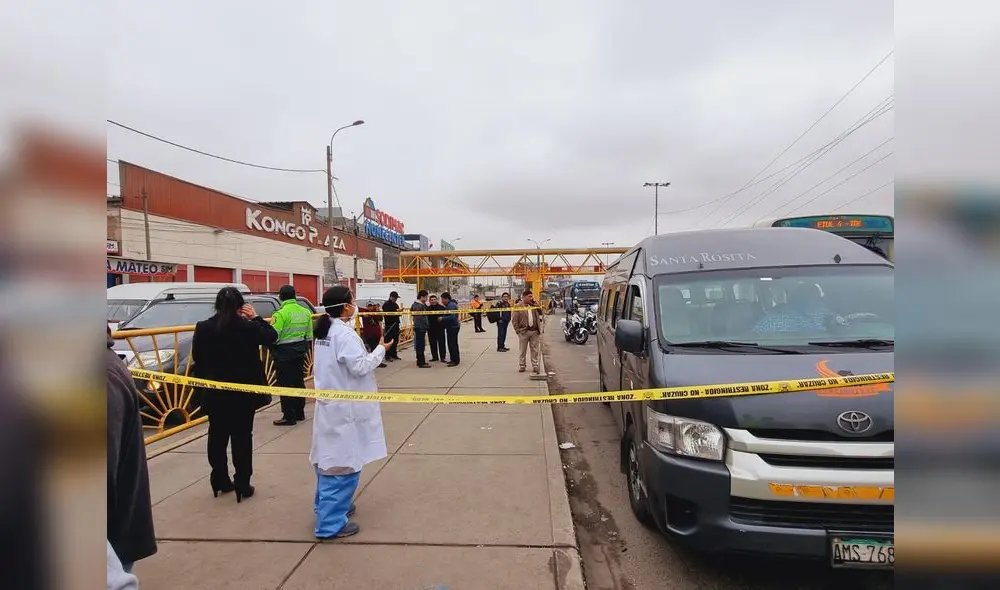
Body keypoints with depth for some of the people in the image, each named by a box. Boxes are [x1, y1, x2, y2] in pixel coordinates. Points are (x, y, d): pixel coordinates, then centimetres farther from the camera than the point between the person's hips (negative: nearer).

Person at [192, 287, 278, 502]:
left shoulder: (203, 328, -5)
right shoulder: (247, 327, -16)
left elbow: (197, 359, 3)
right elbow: (271, 336, 1)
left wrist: (205, 382, 14)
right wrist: (255, 317, 6)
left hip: (215, 393, 3)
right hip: (243, 392, -3)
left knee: (217, 436, 16)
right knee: (242, 437, 6)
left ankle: (220, 480, 26)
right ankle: (242, 484, 9)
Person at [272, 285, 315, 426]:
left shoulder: (281, 314, -16)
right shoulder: (305, 312, 6)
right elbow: (309, 334, 12)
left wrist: (272, 350, 0)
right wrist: (306, 348, 23)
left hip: (284, 352, -7)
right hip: (300, 351, 7)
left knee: (286, 384, 0)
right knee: (298, 381, 16)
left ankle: (289, 416, 4)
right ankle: (299, 412, 25)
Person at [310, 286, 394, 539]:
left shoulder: (324, 330, 9)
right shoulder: (344, 333, -19)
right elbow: (360, 367, -20)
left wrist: (365, 351, 11)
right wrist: (381, 349, -9)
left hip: (330, 403, 10)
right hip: (344, 407, -10)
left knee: (330, 460, 19)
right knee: (343, 463, -2)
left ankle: (328, 506, 32)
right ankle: (330, 524, 5)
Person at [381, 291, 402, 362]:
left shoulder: (396, 305, 19)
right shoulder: (386, 304, -6)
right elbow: (386, 314, -17)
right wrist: (395, 312, -22)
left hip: (396, 324, 8)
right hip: (389, 325, -8)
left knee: (395, 340, 9)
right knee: (389, 340, -7)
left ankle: (394, 355, 17)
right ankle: (388, 355, -3)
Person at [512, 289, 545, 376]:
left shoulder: (534, 306, 10)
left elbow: (540, 313, 9)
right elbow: (514, 320, -4)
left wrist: (536, 304, -1)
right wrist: (518, 331, -8)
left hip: (534, 331, 3)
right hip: (524, 332, -3)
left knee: (535, 351, 5)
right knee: (522, 350, 8)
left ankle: (535, 368, 10)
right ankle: (521, 366, 23)